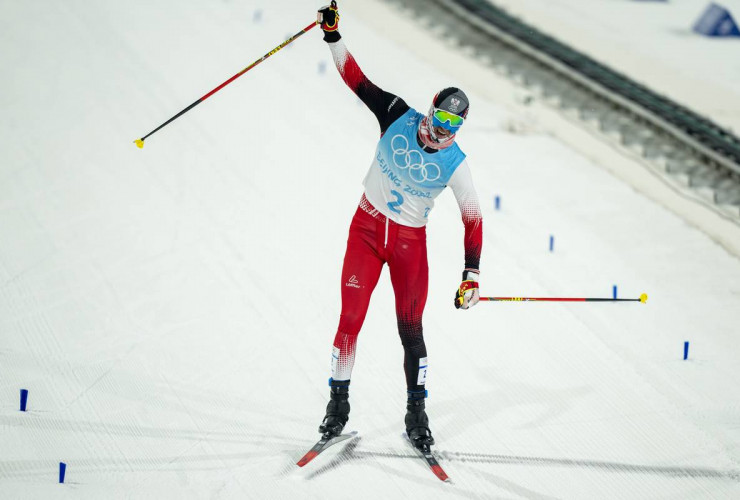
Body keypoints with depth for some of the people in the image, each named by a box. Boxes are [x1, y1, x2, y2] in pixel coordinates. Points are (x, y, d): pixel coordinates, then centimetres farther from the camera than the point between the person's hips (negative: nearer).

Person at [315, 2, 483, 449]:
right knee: (351, 317, -3)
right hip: (368, 227, 1)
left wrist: (472, 273, -13)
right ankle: (339, 401, 10)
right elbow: (357, 79, -9)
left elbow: (473, 220, -8)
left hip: (410, 242, -1)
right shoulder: (398, 118, -11)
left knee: (411, 328, 0)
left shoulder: (456, 165, -13)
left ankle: (417, 411, 14)